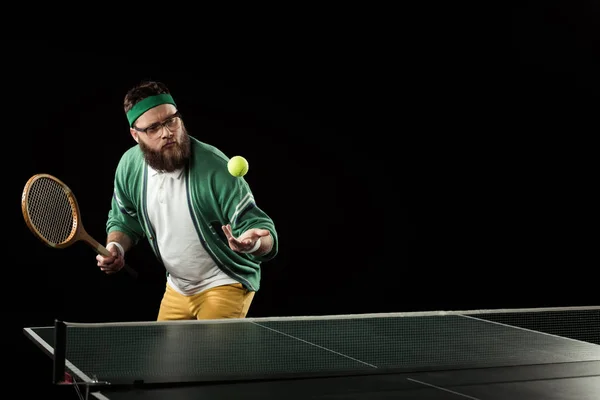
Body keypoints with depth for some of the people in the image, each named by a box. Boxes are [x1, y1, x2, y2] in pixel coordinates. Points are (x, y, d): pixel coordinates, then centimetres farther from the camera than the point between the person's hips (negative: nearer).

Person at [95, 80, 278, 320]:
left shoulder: (214, 167, -28)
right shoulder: (129, 166, -10)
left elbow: (261, 228, -27)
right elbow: (124, 221, 10)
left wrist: (253, 243, -50)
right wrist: (116, 248, -11)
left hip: (226, 284, -5)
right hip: (177, 289, 6)